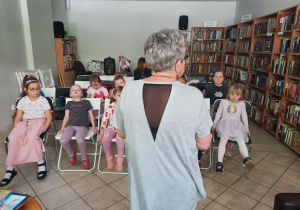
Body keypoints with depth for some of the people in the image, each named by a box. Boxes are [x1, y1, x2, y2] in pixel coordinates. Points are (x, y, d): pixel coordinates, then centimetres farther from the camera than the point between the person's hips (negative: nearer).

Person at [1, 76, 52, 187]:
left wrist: (44, 129, -14)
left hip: (39, 121, -3)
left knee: (32, 136, -37)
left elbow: (49, 117, -2)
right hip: (24, 122, 3)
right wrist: (16, 129, -4)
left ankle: (41, 162, -20)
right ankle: (10, 169, -19)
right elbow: (18, 118, 12)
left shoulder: (43, 100, 1)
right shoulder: (22, 101, 10)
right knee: (13, 137, -27)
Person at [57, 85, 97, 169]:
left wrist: (94, 127, 8)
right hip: (71, 126, 3)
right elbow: (66, 117, 20)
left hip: (82, 126, -3)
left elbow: (91, 115, 14)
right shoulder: (69, 104, 20)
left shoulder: (86, 102, 13)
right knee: (63, 141, -24)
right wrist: (62, 129, 15)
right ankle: (71, 153, 10)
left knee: (80, 140, -34)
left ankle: (84, 158, -4)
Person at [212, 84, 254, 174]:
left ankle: (247, 158, -45)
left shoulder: (241, 104, 20)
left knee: (241, 140, -27)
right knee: (223, 139, -28)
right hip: (225, 123, -2)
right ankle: (219, 162, -31)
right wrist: (214, 125, 15)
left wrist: (246, 129, 19)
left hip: (236, 125, 2)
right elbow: (218, 114, 17)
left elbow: (244, 116, 22)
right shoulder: (223, 102, 17)